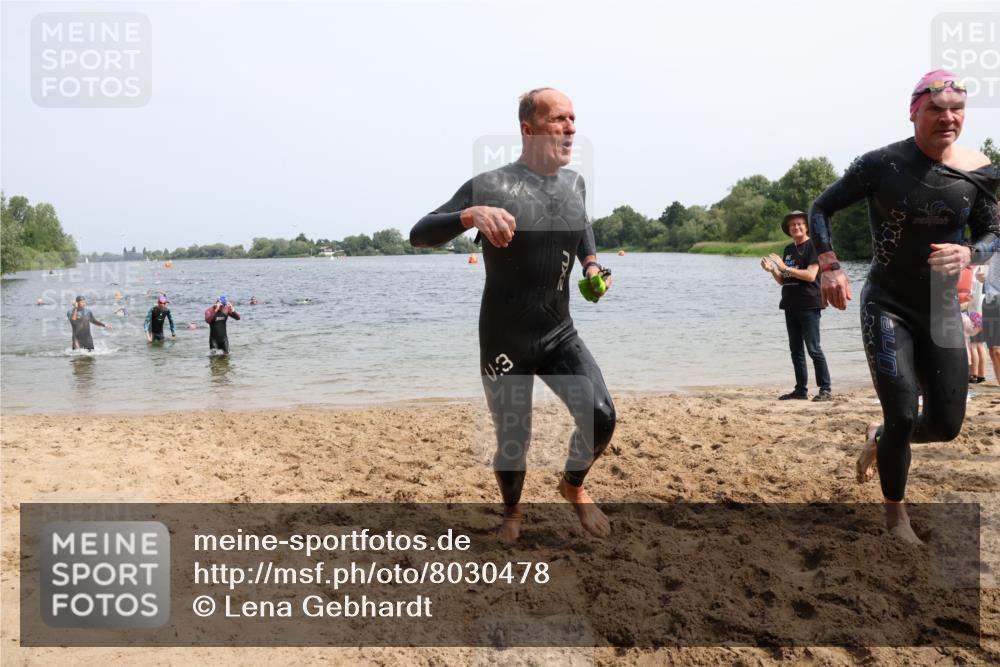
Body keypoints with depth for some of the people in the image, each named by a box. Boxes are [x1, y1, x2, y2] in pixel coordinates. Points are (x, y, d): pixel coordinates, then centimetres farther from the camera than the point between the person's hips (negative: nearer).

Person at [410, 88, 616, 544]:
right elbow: (419, 235, -20)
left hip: (560, 335, 4)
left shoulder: (574, 183, 3)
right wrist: (471, 215, -39)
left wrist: (591, 265, 6)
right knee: (513, 441, 5)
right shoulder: (492, 187, -16)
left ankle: (573, 487, 19)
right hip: (505, 343, -4)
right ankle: (512, 512, 38)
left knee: (601, 417, -13)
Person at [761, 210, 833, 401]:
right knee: (795, 350, 9)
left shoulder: (812, 246, -6)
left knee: (813, 349, -9)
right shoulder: (788, 249, 15)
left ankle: (826, 389, -4)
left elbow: (811, 275, -17)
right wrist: (771, 270, -1)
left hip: (809, 305, -7)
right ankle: (801, 389, 14)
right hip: (791, 305, 7)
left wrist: (785, 267, -17)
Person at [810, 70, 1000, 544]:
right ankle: (895, 515, 18)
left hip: (942, 310, 4)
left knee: (947, 425, 4)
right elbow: (821, 208, -3)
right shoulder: (882, 164, -13)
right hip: (887, 307, -4)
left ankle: (880, 436, 39)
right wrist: (829, 267, -17)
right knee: (904, 417, -8)